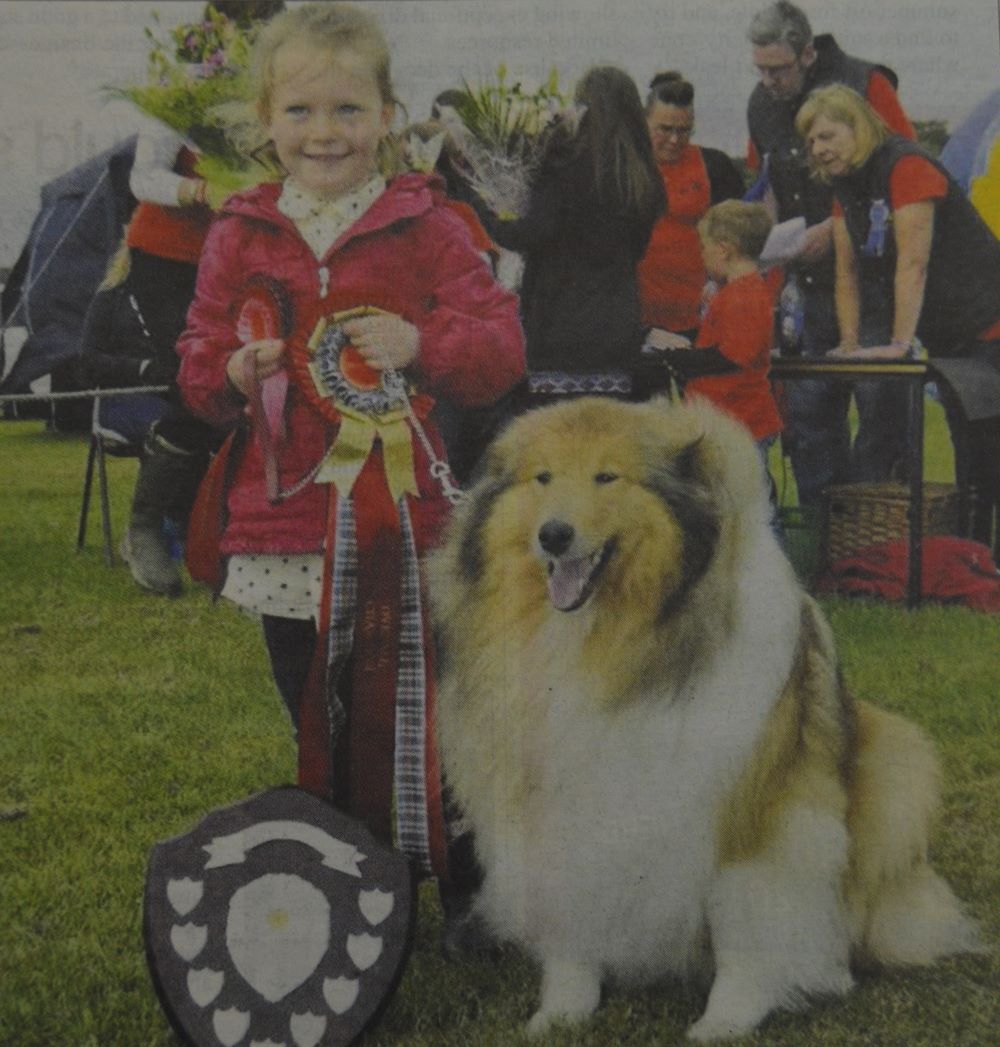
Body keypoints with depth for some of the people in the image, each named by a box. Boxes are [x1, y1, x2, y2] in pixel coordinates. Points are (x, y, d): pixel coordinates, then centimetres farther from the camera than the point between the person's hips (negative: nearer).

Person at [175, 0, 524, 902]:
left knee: (412, 722, 2)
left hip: (405, 523, -2)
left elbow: (503, 349, -2)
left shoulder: (425, 226, 1)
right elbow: (199, 368, 10)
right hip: (288, 530, 3)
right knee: (321, 735, 14)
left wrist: (421, 342, -19)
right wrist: (232, 374, -12)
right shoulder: (241, 235, 6)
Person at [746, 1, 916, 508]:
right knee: (807, 407, 6)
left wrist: (835, 228, -15)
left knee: (878, 401, -2)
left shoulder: (865, 85, -10)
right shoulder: (762, 104, 8)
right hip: (809, 283, 6)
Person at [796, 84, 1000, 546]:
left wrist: (900, 344, -25)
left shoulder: (907, 166, -18)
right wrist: (850, 343, -2)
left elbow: (913, 262, -23)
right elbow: (848, 269, 6)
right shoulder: (845, 184, 7)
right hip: (949, 343, 9)